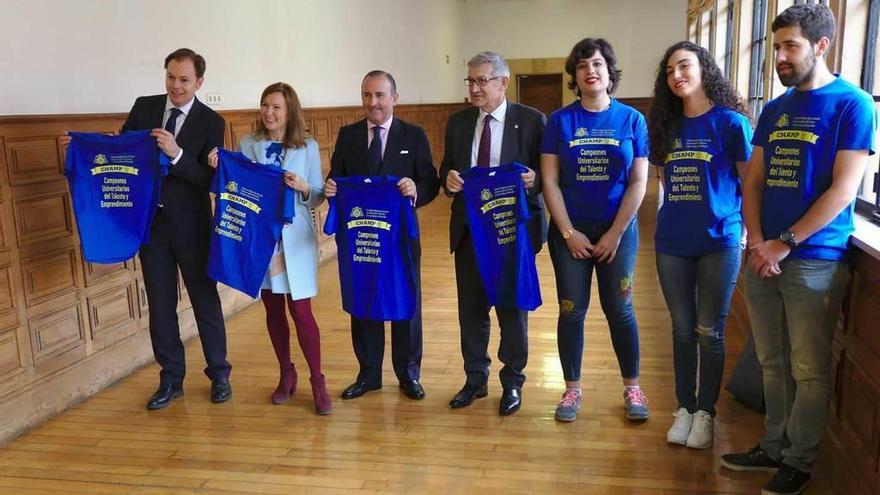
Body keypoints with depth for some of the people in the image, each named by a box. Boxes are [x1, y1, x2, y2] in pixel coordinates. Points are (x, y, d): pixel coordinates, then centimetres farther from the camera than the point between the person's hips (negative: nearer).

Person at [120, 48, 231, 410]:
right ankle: (171, 380, 25)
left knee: (205, 300, 8)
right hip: (149, 220, 3)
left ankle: (219, 375, 24)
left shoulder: (211, 122, -7)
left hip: (191, 225, -3)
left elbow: (211, 179, -14)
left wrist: (177, 154, -27)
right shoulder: (144, 107, 3)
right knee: (160, 305, 11)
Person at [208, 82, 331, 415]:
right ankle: (286, 375, 27)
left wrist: (303, 188, -19)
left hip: (295, 240, -2)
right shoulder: (247, 144, 3)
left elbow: (317, 199, 1)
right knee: (273, 310, 11)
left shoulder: (307, 147, -1)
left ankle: (317, 381, 10)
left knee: (300, 310, -2)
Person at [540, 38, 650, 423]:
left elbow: (638, 182, -3)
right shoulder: (560, 121, -1)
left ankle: (632, 387, 23)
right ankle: (572, 389, 20)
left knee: (619, 309, 6)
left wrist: (614, 234, -8)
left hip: (618, 230, 0)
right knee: (571, 311, 6)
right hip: (570, 231, 0)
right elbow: (549, 181, -3)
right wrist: (569, 233, -9)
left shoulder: (631, 120, -1)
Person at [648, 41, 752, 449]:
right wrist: (671, 221, 6)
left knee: (709, 332, 5)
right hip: (672, 243, 4)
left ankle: (705, 411, 20)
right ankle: (684, 407, 24)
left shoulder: (731, 122, -5)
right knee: (682, 330, 11)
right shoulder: (667, 125, 10)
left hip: (719, 242, -4)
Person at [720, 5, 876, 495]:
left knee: (809, 371, 5)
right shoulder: (774, 110, 12)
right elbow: (753, 182, 10)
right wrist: (756, 241, -5)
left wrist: (785, 243, -15)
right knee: (773, 364, 15)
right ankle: (775, 447, 29)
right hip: (763, 258, 6)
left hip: (815, 262, -5)